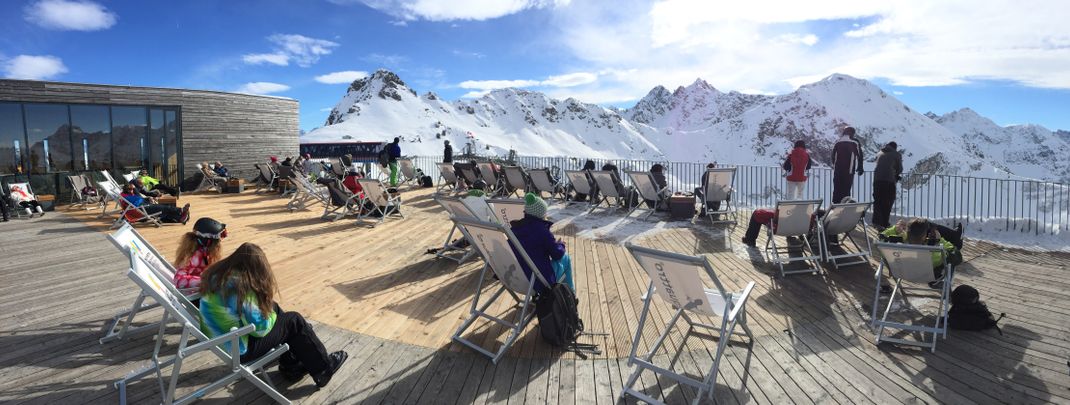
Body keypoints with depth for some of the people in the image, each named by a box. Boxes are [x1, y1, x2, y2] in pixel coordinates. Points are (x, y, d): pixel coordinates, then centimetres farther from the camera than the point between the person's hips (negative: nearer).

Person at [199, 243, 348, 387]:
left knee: (272, 307, 15)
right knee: (295, 321, 2)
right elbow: (260, 329, -21)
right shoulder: (241, 288, -28)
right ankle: (323, 369, 17)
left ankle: (291, 363, 23)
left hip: (218, 339, 8)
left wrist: (269, 308, 6)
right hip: (238, 350, -8)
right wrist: (271, 314, -1)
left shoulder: (216, 274, -3)